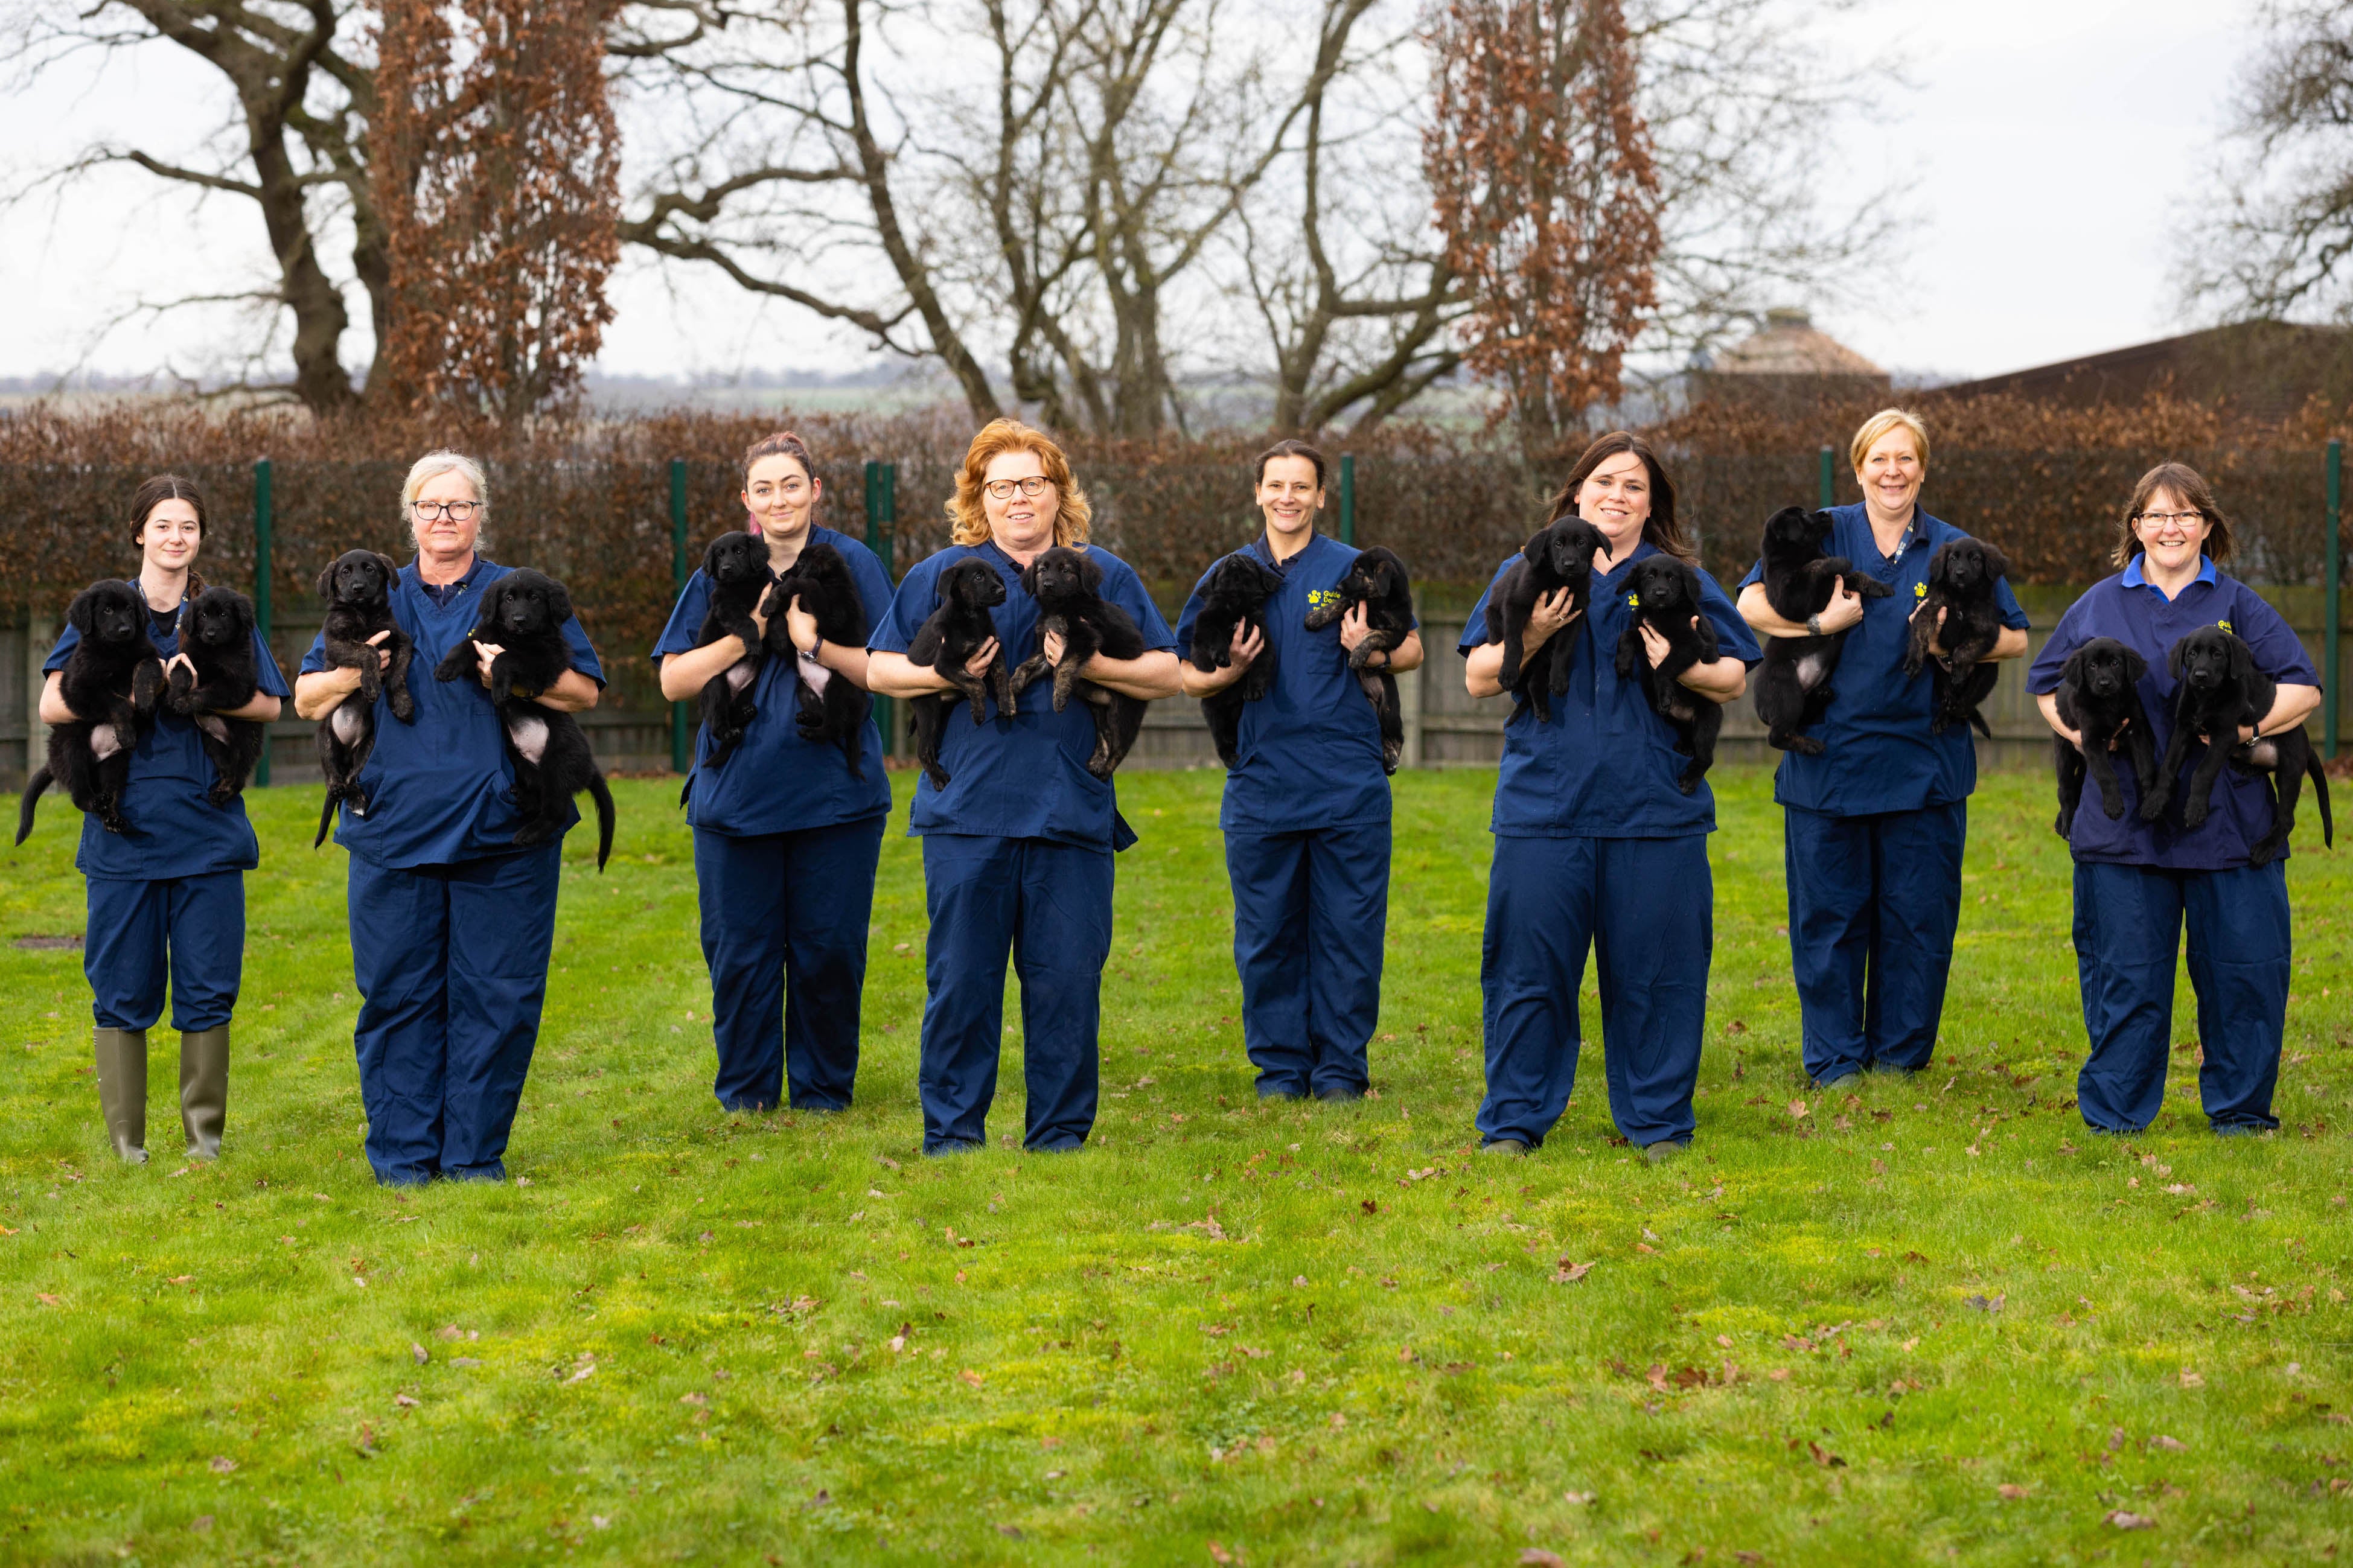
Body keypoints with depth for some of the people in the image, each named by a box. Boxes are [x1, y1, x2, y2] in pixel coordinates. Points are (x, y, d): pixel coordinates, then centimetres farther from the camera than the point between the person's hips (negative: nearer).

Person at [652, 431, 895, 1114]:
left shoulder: (852, 564, 2)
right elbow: (673, 681, 3)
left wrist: (817, 644, -19)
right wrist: (744, 636, -11)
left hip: (834, 796, -1)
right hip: (735, 794, 1)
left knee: (828, 950, 3)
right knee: (739, 953, 5)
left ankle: (823, 1087, 19)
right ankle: (745, 1092, 19)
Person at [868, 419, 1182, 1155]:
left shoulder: (1107, 577, 11)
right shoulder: (940, 576, 10)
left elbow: (1166, 674, 8)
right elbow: (879, 669, 11)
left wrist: (1090, 665, -9)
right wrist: (945, 674, -7)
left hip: (1072, 811, 0)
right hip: (967, 811, 0)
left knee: (1067, 978, 1)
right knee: (960, 977, 1)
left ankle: (1060, 1134, 11)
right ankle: (952, 1133, 10)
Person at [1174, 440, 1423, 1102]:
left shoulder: (1356, 570, 4)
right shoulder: (1227, 577, 10)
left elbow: (1413, 650, 8)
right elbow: (1188, 676, 14)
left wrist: (1371, 653, -13)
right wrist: (1231, 669, -8)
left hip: (1348, 790, -2)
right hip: (1260, 786, 2)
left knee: (1348, 932, 0)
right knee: (1266, 936, 5)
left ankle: (1341, 1069, 10)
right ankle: (1281, 1069, 16)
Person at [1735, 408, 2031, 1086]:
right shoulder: (1821, 535, 4)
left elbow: (2016, 638, 10)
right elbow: (1750, 603, -3)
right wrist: (1822, 620, -14)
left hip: (1924, 767, 1)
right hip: (1828, 762, -1)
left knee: (1918, 916, 5)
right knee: (1828, 916, 4)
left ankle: (1900, 1055, 18)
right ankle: (1835, 1060, 14)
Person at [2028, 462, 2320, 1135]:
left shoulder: (2239, 606, 8)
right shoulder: (2099, 606, 10)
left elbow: (2303, 688, 4)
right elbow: (2046, 683, 20)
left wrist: (2247, 725, -12)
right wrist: (2081, 731, 1)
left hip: (2228, 821, 0)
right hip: (2125, 821, 0)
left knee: (2244, 967, 1)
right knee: (2125, 973, 3)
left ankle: (2239, 1106, 15)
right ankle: (2114, 1111, 14)